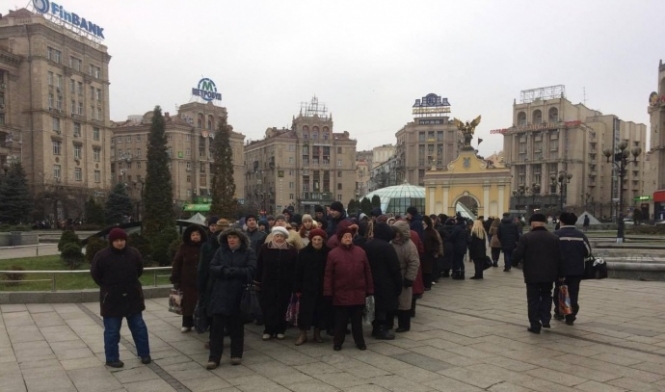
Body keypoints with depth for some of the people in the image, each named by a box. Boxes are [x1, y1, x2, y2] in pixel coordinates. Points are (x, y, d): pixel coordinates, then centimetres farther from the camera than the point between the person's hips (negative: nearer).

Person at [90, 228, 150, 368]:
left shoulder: (133, 253, -2)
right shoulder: (102, 255, -12)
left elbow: (139, 270, 13)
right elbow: (95, 273, -2)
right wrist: (107, 286, 4)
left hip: (132, 296, 3)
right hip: (111, 298, -3)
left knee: (139, 326, 10)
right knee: (112, 330, 6)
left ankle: (144, 354, 22)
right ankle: (112, 358, 18)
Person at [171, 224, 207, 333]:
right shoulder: (184, 247, 1)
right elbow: (177, 263, 0)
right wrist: (175, 279, -4)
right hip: (187, 280, 0)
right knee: (188, 303, 6)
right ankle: (187, 324, 17)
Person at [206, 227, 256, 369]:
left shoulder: (248, 252, 0)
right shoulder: (221, 251, 10)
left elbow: (251, 270, -12)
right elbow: (212, 268, 2)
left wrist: (230, 271, -13)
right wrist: (224, 270, -16)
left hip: (239, 294, -2)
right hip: (221, 293, 2)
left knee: (237, 325, 8)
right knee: (217, 325, -2)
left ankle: (236, 354, 21)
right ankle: (214, 357, 3)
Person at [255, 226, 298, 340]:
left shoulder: (292, 250, -1)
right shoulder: (265, 248, 0)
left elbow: (295, 269, 0)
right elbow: (259, 266, 4)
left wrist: (295, 285, -3)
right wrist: (258, 281, 3)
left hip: (285, 284, 0)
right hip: (268, 283, 0)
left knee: (282, 307, 6)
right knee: (268, 307, 0)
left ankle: (280, 330, 19)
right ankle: (269, 330, 11)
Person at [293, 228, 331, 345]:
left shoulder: (328, 253, -5)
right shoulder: (304, 252, -1)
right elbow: (298, 272, 0)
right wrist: (297, 288, -3)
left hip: (323, 288, 0)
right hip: (307, 287, 0)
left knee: (321, 311, 8)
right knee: (305, 311, 1)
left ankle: (317, 333, 25)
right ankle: (303, 334, 14)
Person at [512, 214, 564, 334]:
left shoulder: (526, 238, -8)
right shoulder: (554, 238, 4)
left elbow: (517, 255, -13)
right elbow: (559, 258, 4)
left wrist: (515, 262, 9)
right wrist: (560, 274, 11)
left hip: (532, 275, -3)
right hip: (549, 274, 3)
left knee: (533, 300, 5)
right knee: (546, 296, 23)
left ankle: (535, 325, 4)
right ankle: (545, 320, 15)